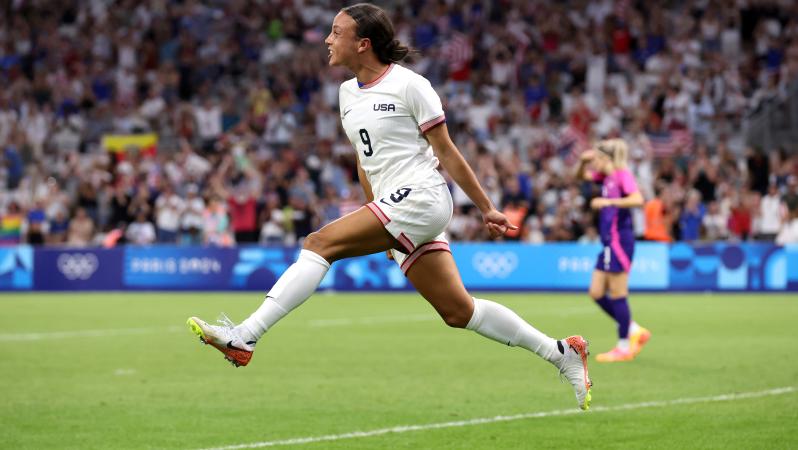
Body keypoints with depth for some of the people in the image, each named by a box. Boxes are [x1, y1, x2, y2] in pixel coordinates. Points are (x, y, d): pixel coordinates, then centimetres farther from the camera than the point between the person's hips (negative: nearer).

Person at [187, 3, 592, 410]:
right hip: (392, 208, 8)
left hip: (420, 198, -8)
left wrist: (486, 209, 0)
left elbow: (446, 152, -3)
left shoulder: (409, 85, -6)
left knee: (320, 243, -19)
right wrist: (379, 233, 24)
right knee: (458, 311, 4)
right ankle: (562, 353, 13)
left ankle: (245, 338, -24)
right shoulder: (347, 93, 17)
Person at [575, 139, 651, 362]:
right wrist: (584, 161, 8)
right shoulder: (606, 176, 14)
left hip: (619, 240, -9)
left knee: (617, 295, -4)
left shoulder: (623, 175, -11)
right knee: (597, 293, 11)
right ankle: (635, 331, 18)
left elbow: (638, 199, -26)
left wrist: (608, 201, -26)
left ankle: (624, 347, 3)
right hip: (609, 243, 9)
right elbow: (581, 175, 28)